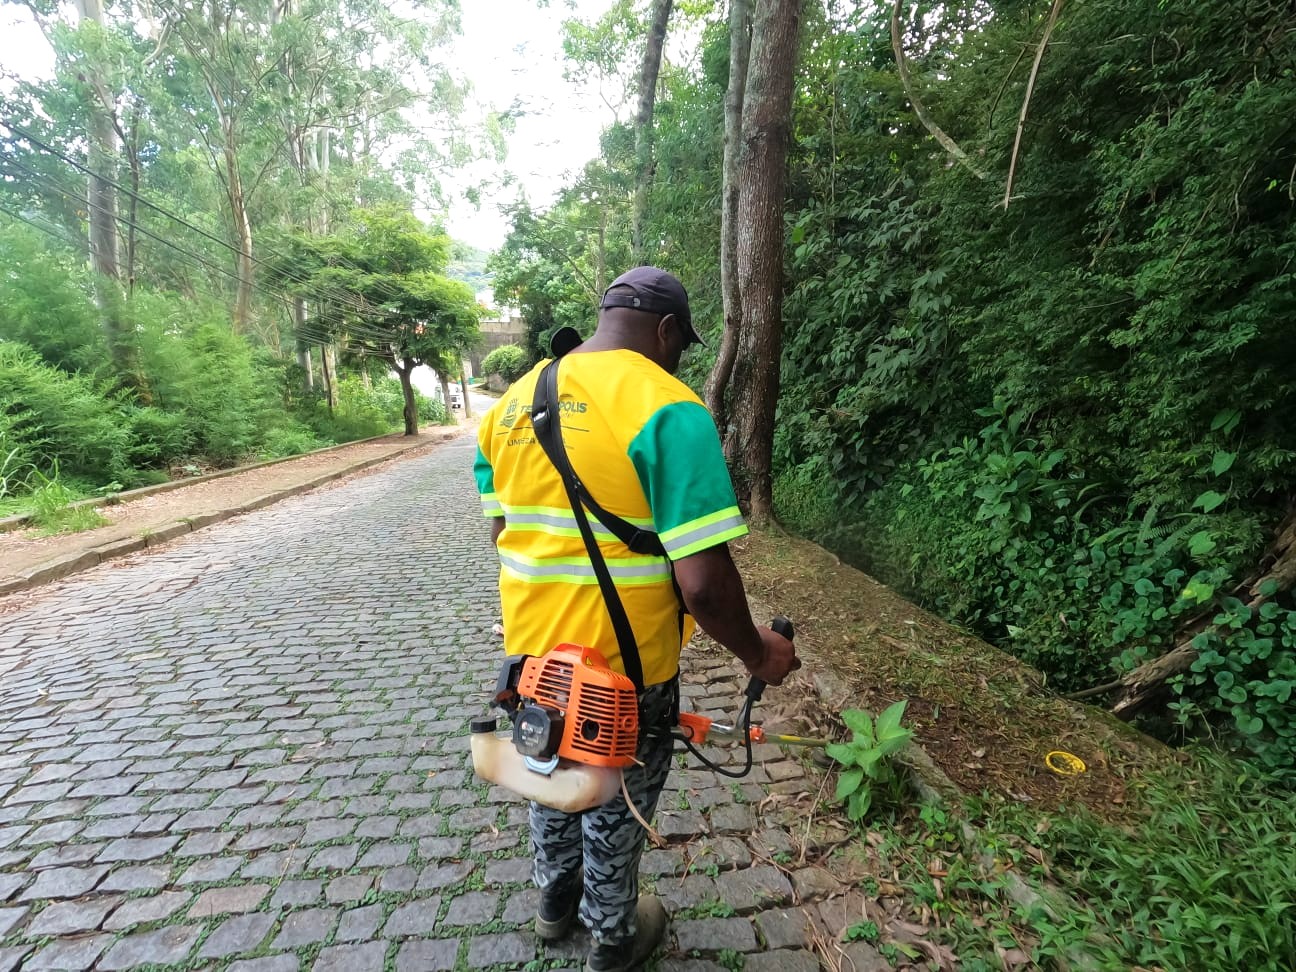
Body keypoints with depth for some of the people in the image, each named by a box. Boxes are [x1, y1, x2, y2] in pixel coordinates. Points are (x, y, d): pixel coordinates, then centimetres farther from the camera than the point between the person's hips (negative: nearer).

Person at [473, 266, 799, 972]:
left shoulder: (513, 401, 0)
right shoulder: (669, 409, -22)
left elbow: (501, 530, 8)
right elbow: (703, 582, -27)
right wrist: (756, 654, -9)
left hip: (532, 649, 6)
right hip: (622, 666, -5)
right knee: (615, 807, 21)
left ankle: (554, 900, 56)